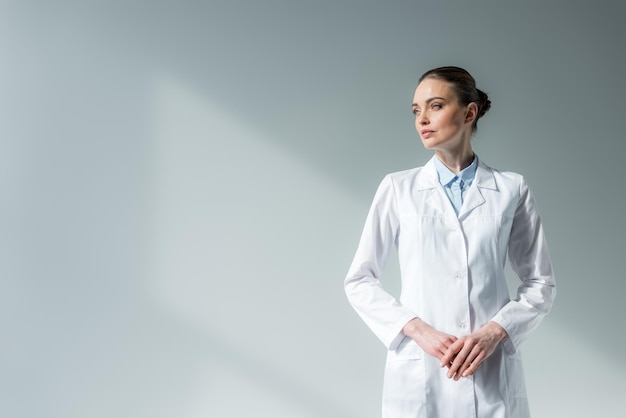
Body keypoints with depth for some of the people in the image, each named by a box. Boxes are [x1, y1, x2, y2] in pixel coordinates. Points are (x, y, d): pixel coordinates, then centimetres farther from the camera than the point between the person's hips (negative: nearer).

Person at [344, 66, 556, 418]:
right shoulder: (398, 188, 1)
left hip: (493, 375, 0)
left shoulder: (511, 189, 2)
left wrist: (495, 331, -11)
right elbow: (358, 280, 2)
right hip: (419, 375, 0)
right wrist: (417, 329, -12)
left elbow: (541, 283, 5)